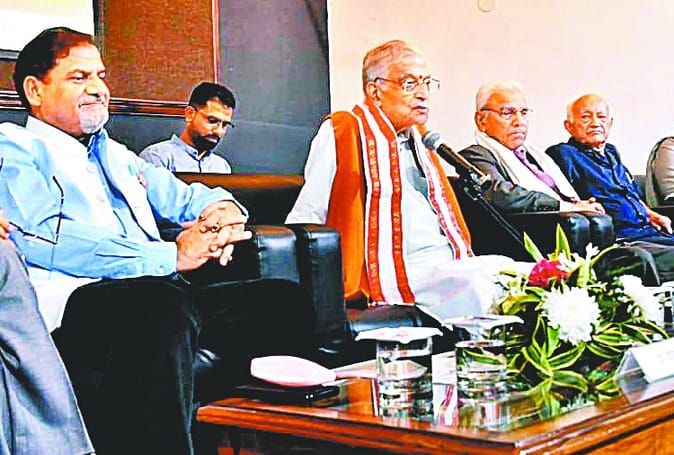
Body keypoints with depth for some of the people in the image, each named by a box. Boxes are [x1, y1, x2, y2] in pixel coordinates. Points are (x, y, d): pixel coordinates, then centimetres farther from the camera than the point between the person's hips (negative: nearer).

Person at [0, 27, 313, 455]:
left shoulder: (114, 154, 32)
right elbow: (44, 240, -10)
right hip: (77, 301, -7)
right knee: (163, 304, -39)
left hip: (163, 294, 8)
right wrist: (172, 255, -14)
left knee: (286, 300, -12)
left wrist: (221, 209, 8)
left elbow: (183, 196, 37)